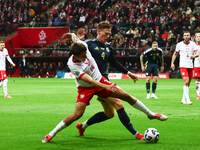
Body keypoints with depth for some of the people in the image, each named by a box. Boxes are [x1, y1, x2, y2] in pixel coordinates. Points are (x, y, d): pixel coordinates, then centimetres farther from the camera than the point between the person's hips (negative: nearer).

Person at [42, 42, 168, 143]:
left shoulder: (83, 46, -21)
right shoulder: (73, 65, -33)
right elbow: (88, 80, -38)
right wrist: (105, 87, -44)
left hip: (100, 80, 5)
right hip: (86, 88, -5)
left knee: (126, 96, 4)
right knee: (78, 114, -20)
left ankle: (150, 114, 24)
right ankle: (51, 134, -4)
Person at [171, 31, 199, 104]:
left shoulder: (193, 44, 2)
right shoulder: (179, 44, 1)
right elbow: (175, 54, 14)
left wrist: (194, 55, -32)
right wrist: (172, 63, 8)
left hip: (190, 66, 3)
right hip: (183, 65, -3)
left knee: (188, 84, 9)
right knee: (186, 82, -18)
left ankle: (183, 99, 22)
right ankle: (187, 99, -21)